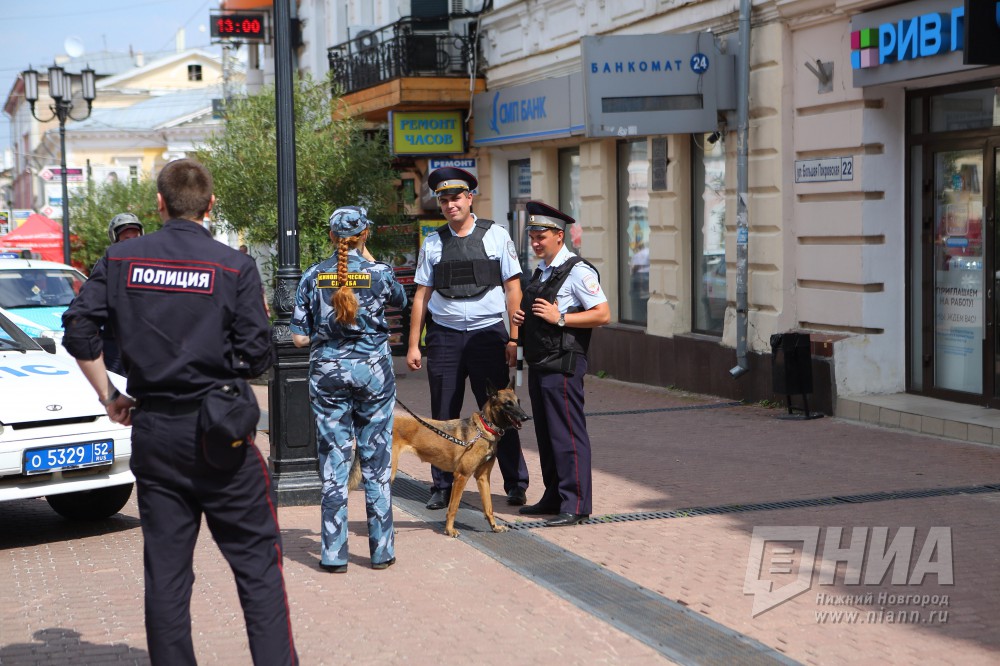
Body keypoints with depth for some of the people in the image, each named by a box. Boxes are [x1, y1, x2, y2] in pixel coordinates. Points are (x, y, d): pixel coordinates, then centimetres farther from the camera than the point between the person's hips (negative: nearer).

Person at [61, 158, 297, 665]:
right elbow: (256, 356, -9)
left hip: (152, 432, 3)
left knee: (165, 567, 10)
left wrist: (108, 396, 8)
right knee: (257, 560, 4)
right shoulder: (234, 266, -7)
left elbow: (78, 329, -1)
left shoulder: (121, 260, 2)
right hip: (218, 431, -3)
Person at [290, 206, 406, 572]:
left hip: (328, 372, 1)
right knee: (376, 461, 7)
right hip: (373, 370, -1)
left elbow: (300, 338, -2)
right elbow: (400, 299, 18)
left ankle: (334, 553, 6)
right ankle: (381, 550, 12)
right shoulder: (379, 273, -5)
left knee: (333, 461, 5)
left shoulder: (314, 277, -2)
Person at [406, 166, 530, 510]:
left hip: (488, 333, -2)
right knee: (443, 417, 6)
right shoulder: (433, 243, 9)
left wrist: (514, 338, -5)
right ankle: (442, 488, 15)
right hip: (444, 336, 2)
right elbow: (421, 295, 10)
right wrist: (413, 345, 6)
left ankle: (515, 485, 12)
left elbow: (513, 289, 2)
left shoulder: (496, 236, 3)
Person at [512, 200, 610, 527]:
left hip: (563, 366, -9)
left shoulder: (577, 271, -11)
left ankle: (575, 505, -3)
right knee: (546, 434, 14)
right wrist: (522, 317, 10)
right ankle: (553, 497, 24)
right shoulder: (541, 271, 17)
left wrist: (560, 318, -20)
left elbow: (603, 315, -16)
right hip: (538, 365, 9)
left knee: (568, 435, -7)